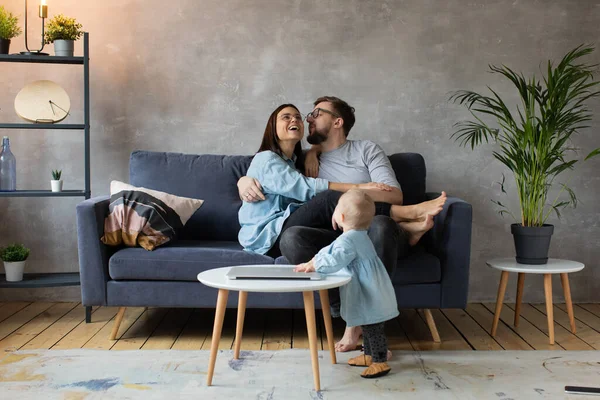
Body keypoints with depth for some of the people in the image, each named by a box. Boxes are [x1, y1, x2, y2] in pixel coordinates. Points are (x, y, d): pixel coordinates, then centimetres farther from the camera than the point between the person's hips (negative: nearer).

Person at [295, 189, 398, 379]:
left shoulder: (348, 241, -24)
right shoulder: (358, 236, 12)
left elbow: (334, 261, -36)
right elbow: (328, 250, 16)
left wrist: (312, 265, -24)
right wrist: (310, 263, 6)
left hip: (370, 297, -11)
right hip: (368, 294, 11)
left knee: (372, 328, -2)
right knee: (368, 326, 21)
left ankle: (380, 362, 6)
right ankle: (369, 355, 34)